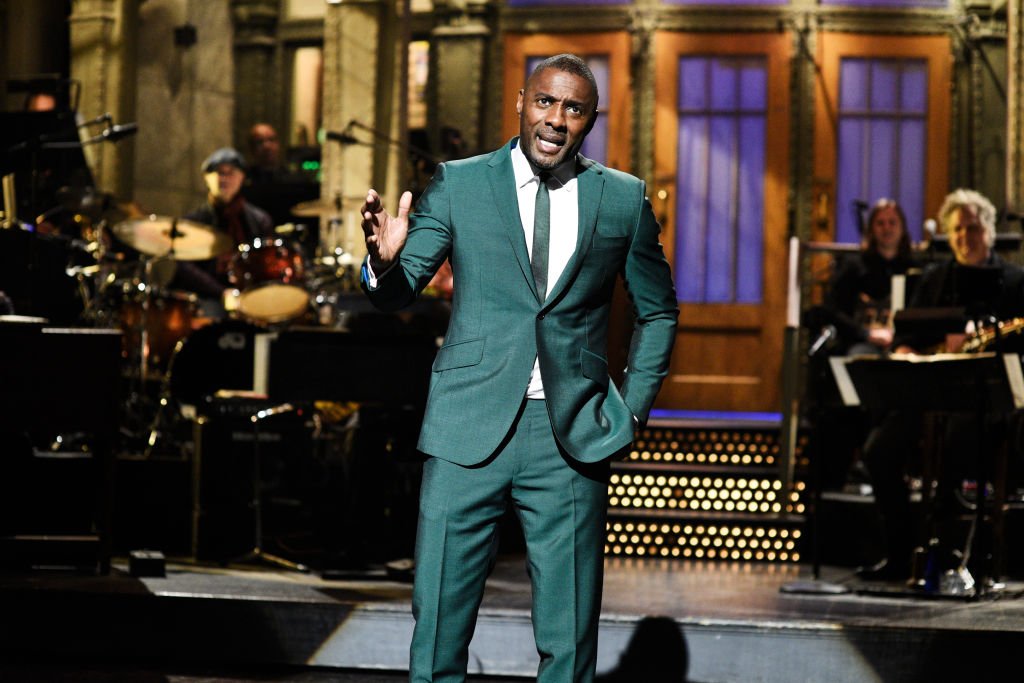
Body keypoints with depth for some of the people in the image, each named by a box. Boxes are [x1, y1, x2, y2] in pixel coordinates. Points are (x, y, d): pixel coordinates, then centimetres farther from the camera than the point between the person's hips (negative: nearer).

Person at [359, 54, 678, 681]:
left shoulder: (624, 199, 6)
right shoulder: (458, 184, 3)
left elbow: (659, 311, 17)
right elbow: (399, 292, -1)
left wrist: (633, 410, 8)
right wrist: (385, 262, -23)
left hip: (572, 440, 1)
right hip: (471, 432, -1)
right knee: (439, 632, 1)